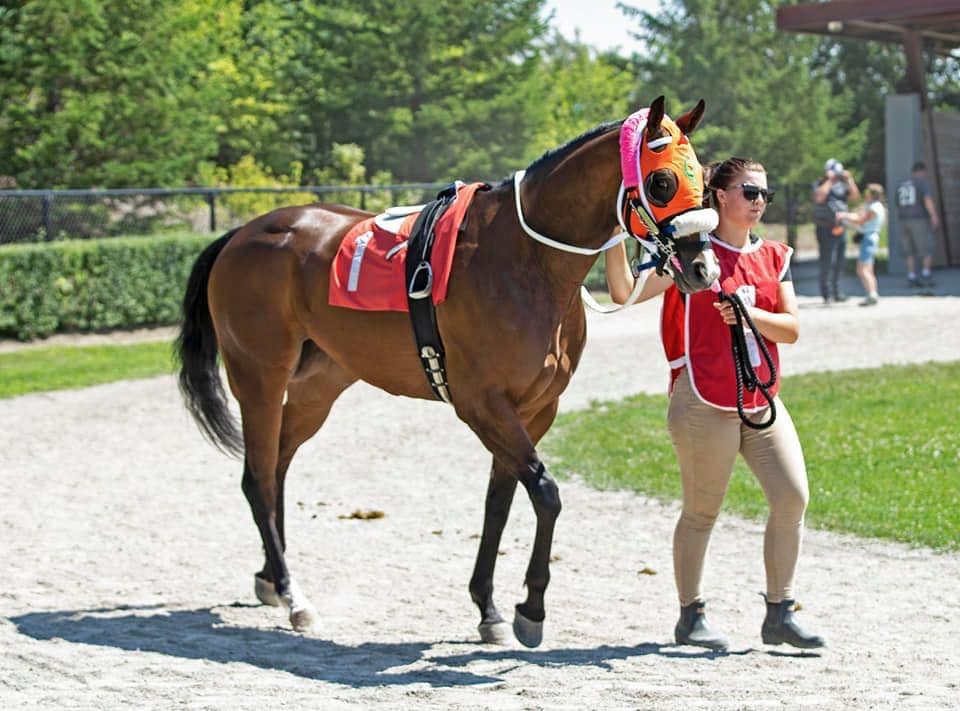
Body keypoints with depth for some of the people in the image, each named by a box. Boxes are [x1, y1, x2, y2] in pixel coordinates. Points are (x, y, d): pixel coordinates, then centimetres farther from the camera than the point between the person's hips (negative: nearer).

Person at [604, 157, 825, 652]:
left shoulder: (773, 257, 12)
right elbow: (624, 292, -12)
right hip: (706, 403, -5)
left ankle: (780, 614, 5)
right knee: (701, 512, 3)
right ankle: (691, 616, 17)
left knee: (792, 497, -5)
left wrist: (750, 316, -14)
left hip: (762, 401, 5)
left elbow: (791, 328, 3)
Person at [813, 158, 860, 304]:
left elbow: (855, 197, 3)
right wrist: (829, 180, -18)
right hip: (826, 229, -6)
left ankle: (836, 291, 20)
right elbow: (819, 197, -24)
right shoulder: (820, 185, -3)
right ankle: (827, 293, -8)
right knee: (827, 262, -10)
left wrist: (849, 180, -3)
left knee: (839, 263, 11)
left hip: (840, 228, 6)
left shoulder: (841, 185, 12)